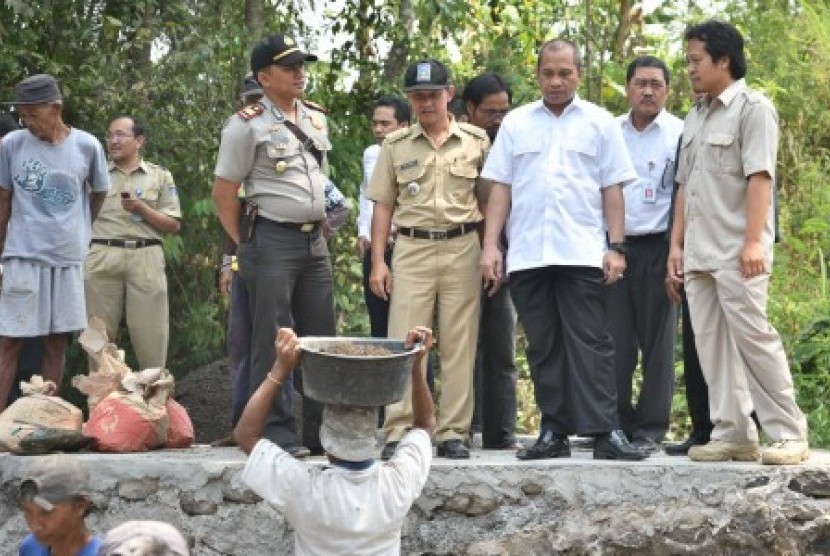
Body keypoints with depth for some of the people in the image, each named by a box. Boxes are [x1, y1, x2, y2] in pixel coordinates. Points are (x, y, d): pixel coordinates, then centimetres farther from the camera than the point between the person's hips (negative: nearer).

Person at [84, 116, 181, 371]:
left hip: (145, 257, -1)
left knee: (150, 332, -4)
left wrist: (142, 209, -7)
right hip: (102, 257, 1)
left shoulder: (160, 176, 11)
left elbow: (173, 225, 7)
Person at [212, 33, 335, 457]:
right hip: (271, 242, -7)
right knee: (272, 340, -4)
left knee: (319, 337, 8)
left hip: (314, 240, 7)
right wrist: (246, 246, -3)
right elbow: (223, 193, -5)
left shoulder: (316, 117, 12)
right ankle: (276, 431, -1)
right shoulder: (247, 125, -9)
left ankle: (322, 430, 15)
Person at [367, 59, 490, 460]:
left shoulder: (476, 142, 7)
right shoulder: (396, 145, 8)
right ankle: (399, 433, -4)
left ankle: (453, 432, 5)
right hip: (411, 250, 0)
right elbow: (383, 206, 9)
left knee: (459, 344, 1)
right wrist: (378, 262, 2)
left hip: (462, 248, 0)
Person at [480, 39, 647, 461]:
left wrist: (616, 247, -3)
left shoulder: (600, 123, 7)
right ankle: (553, 433, 10)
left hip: (582, 253, -2)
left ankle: (604, 431, -8)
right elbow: (500, 187, 10)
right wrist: (490, 246, 1)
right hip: (527, 255, 2)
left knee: (589, 344, -6)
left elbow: (612, 189, 5)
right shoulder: (516, 123, 12)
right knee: (542, 347, 5)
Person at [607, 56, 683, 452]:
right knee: (615, 342, 3)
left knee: (657, 342, 2)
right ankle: (617, 423, 9)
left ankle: (651, 429, 6)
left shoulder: (679, 134, -1)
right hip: (613, 247, 3)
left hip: (656, 249, -3)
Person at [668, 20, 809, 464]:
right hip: (699, 253, 8)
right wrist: (677, 244, 13)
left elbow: (759, 177, -13)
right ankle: (732, 434, 6)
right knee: (711, 345, 4)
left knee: (753, 338, -10)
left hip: (737, 251, -8)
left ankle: (788, 434, -4)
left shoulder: (753, 108, -5)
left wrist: (754, 241, -21)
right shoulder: (694, 118, 19)